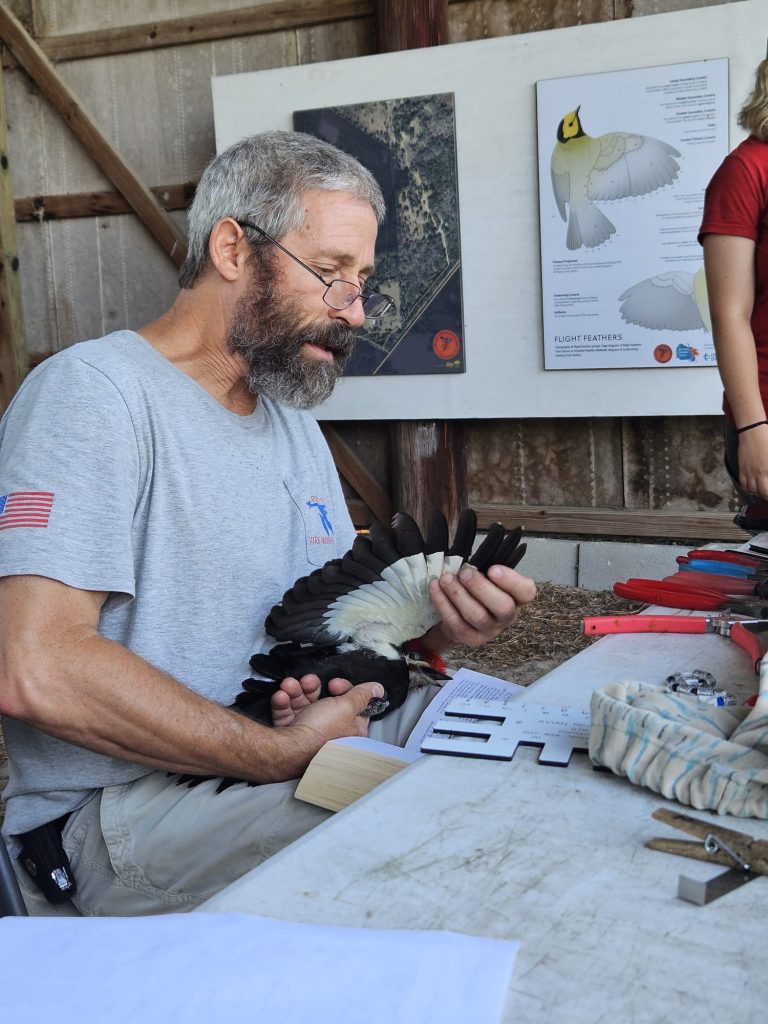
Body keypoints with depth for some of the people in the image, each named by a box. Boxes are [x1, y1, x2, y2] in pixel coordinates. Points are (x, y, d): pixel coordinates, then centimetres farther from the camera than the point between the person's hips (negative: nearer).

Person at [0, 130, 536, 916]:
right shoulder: (94, 391, -14)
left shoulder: (294, 424, 16)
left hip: (283, 752, 9)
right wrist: (281, 754, -21)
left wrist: (435, 621, -7)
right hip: (124, 807, -8)